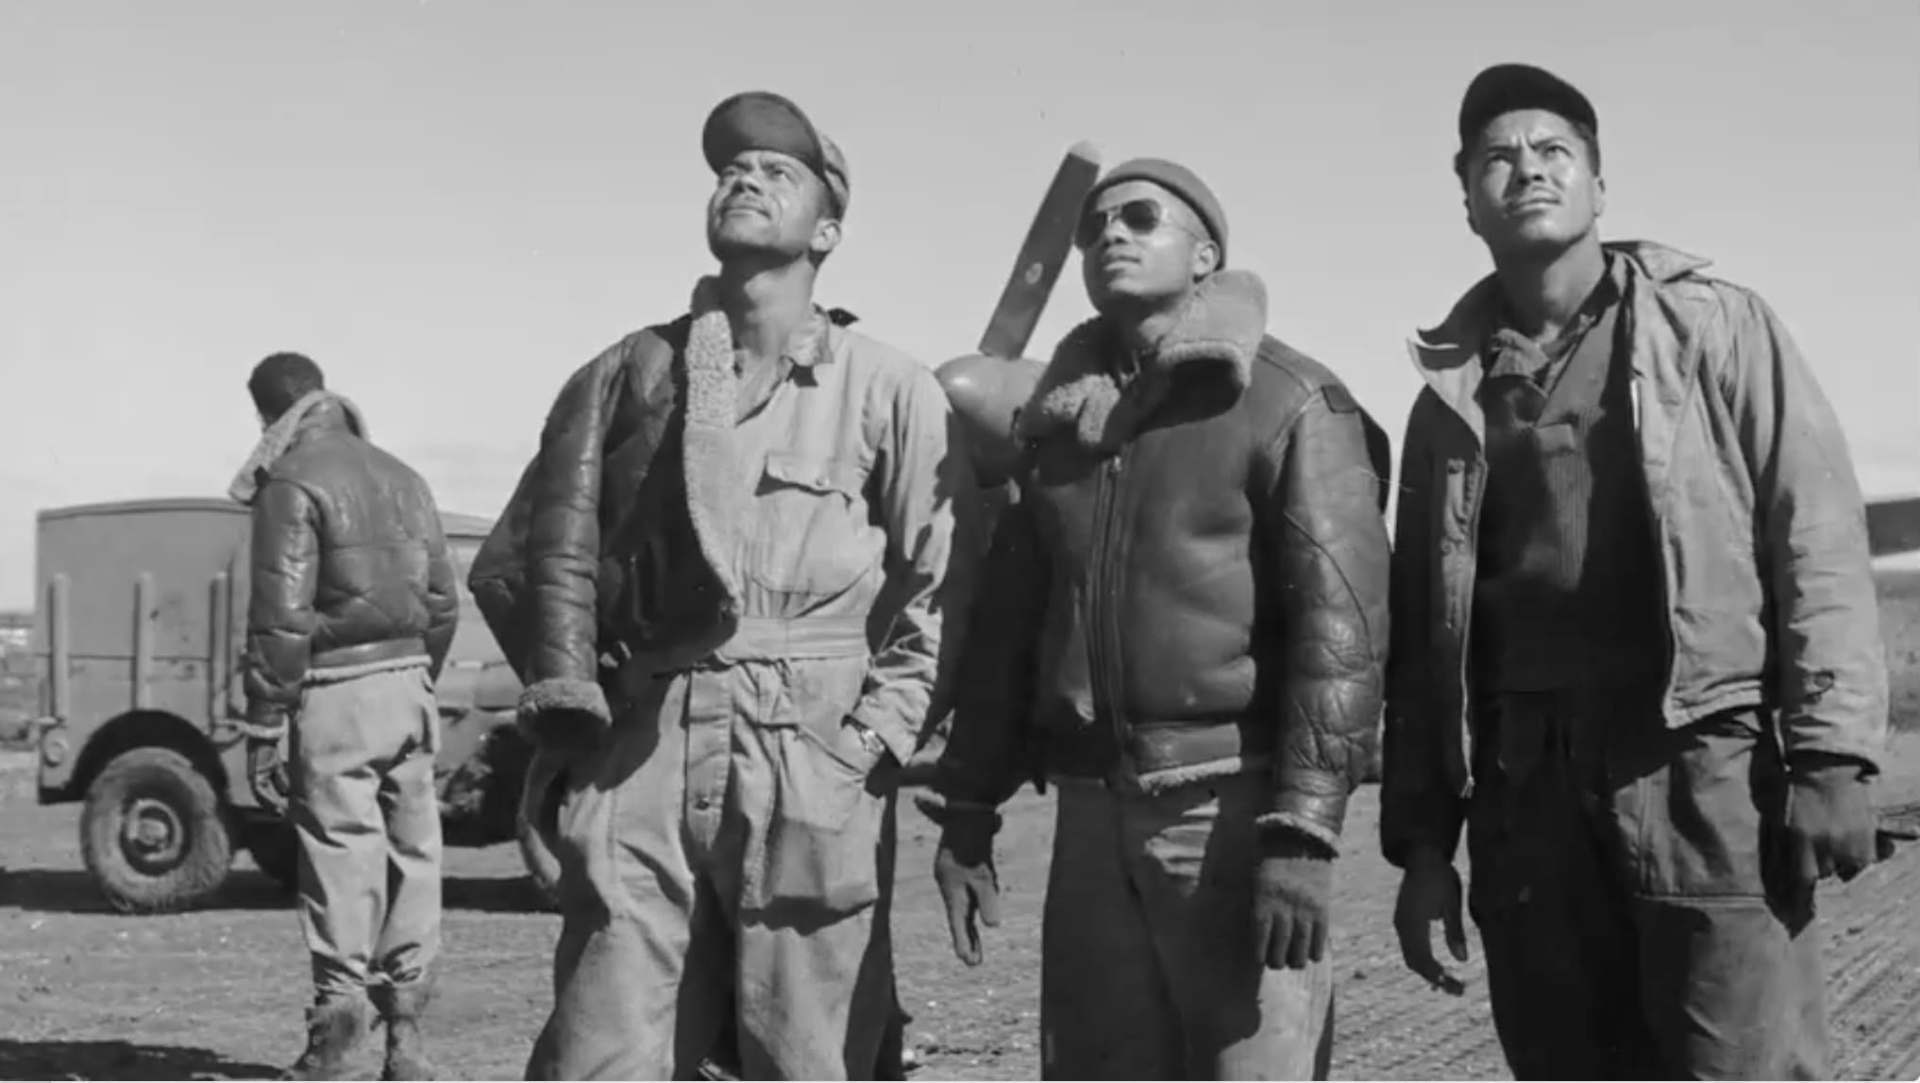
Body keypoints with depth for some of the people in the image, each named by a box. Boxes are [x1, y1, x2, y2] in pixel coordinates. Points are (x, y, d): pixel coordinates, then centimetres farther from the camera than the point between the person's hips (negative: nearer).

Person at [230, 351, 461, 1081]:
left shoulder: (293, 484, -8)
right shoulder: (402, 477, 14)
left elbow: (281, 617, -15)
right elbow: (444, 601, 15)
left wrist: (262, 733, -13)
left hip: (336, 696, -6)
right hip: (407, 684, 6)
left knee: (342, 864, -4)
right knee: (411, 858, 9)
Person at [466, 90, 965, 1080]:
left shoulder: (891, 391, 9)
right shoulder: (630, 372, 14)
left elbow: (937, 584, 5)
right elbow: (527, 554, 15)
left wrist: (871, 738, -5)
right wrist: (568, 701, 4)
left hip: (815, 766, -1)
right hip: (640, 763, 2)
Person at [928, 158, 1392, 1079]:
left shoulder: (1292, 403, -2)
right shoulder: (1056, 421, 16)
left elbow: (1340, 622, -11)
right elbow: (1004, 623, 17)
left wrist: (1302, 835, -19)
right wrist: (969, 814, 12)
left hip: (1233, 807, -5)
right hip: (1091, 812, 5)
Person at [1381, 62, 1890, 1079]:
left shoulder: (1714, 326, 7)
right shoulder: (1449, 398, 15)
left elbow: (1816, 539, -1)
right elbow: (1423, 637, 15)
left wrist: (1830, 755, -12)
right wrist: (1422, 842, 8)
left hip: (1707, 772, -3)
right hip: (1528, 794, 3)